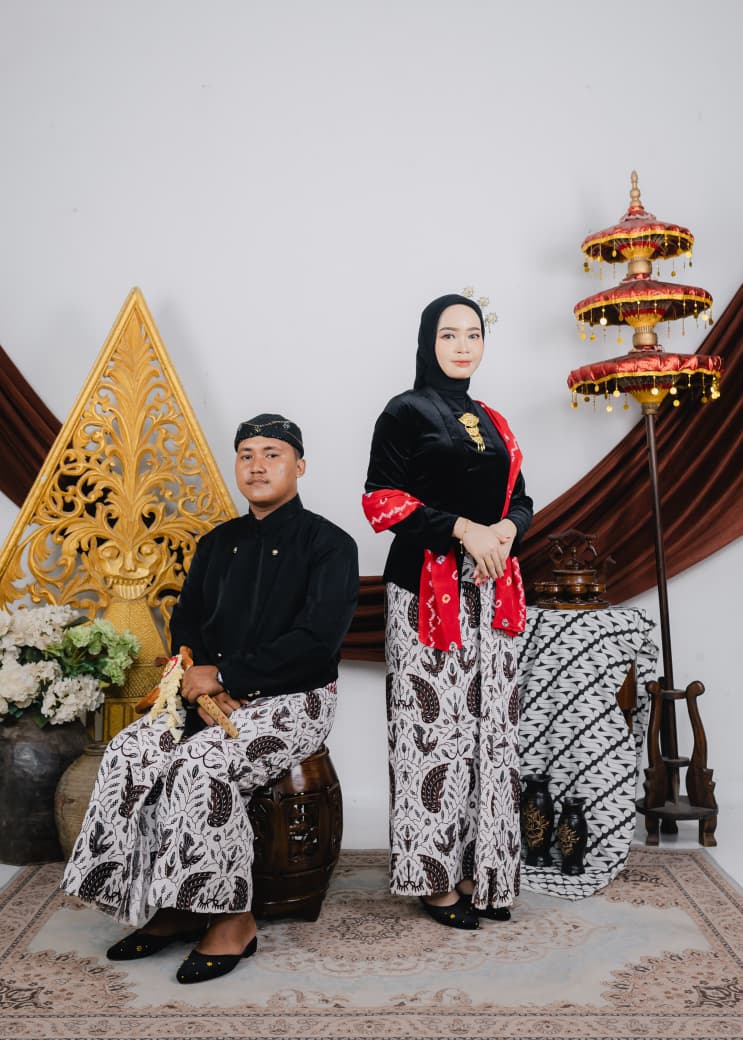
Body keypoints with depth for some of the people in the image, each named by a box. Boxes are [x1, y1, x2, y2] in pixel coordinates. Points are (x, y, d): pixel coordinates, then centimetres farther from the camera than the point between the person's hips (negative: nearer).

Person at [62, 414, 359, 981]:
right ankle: (172, 910, -6)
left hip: (294, 700, -6)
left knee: (203, 766, -30)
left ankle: (232, 919, -12)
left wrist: (225, 675, -17)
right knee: (129, 754, -18)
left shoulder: (330, 544, -5)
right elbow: (185, 624, 13)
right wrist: (202, 688, -7)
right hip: (214, 697, 6)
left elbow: (316, 640, -16)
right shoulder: (218, 544, 15)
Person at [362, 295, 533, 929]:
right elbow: (382, 498, -8)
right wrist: (463, 529, -15)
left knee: (490, 724, 5)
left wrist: (505, 531, -3)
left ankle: (479, 867, 15)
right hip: (426, 586, -6)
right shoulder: (407, 411, 2)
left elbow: (521, 501, 20)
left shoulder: (492, 423, 20)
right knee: (436, 725, -6)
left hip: (492, 587, 6)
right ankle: (436, 877, 6)